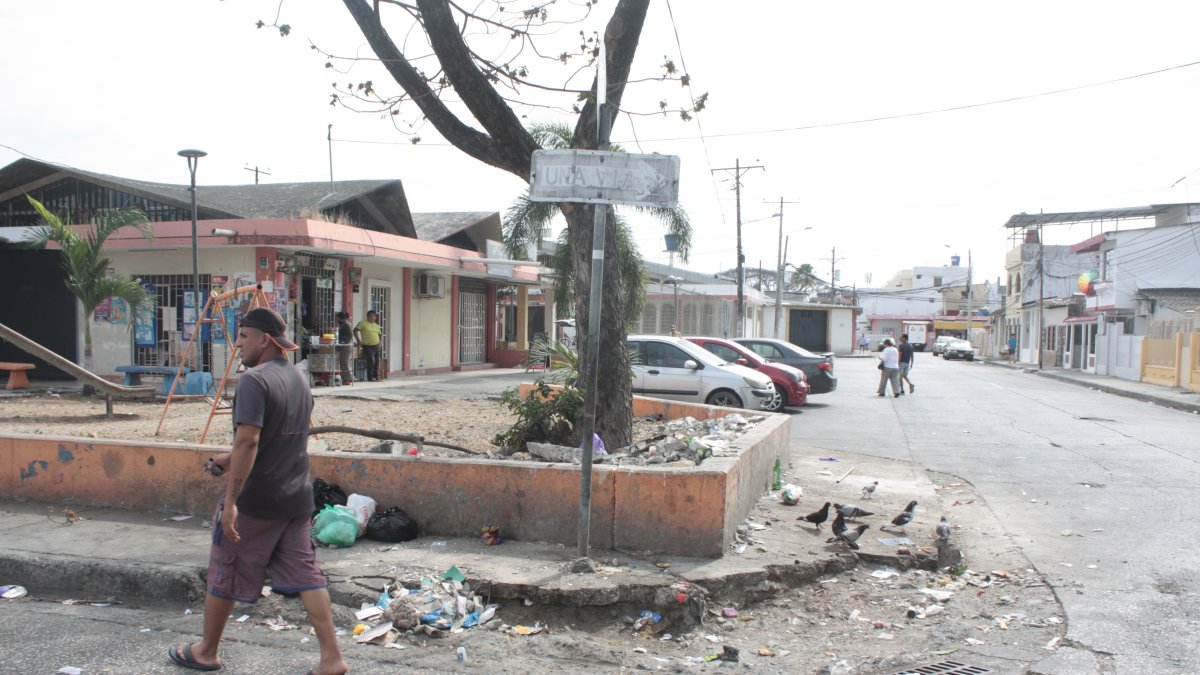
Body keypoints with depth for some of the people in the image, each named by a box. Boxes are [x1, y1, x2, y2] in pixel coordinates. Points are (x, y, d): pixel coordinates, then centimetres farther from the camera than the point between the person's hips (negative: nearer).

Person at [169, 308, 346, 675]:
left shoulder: (255, 380, -17)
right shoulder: (299, 379, 10)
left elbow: (248, 441, -25)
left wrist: (230, 500, -24)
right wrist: (233, 458, 22)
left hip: (255, 499, -7)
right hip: (297, 497, 7)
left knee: (224, 573, 12)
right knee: (305, 574, 8)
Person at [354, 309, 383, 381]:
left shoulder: (377, 326, 16)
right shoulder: (363, 323, -1)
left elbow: (380, 334, 28)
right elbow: (355, 330, -5)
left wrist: (380, 342, 10)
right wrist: (358, 340, -12)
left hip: (376, 346, 6)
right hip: (368, 346, -6)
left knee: (377, 362, 5)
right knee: (371, 361, -17)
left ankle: (376, 377, 12)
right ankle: (370, 378, -8)